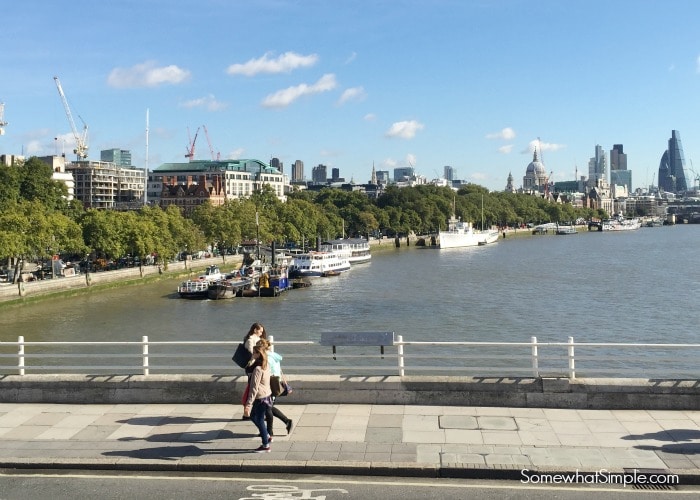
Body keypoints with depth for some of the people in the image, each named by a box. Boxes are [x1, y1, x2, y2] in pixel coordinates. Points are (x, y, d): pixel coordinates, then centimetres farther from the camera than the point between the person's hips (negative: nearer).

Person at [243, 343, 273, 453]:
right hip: (266, 395, 9)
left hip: (260, 398, -9)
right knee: (253, 416, 24)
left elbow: (254, 388, -25)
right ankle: (267, 437, 33)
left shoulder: (258, 369, -25)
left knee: (259, 421, 6)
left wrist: (248, 404, -23)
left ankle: (265, 446, 18)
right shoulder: (266, 365, 2)